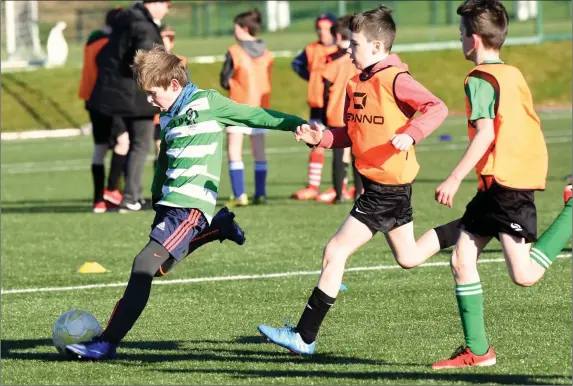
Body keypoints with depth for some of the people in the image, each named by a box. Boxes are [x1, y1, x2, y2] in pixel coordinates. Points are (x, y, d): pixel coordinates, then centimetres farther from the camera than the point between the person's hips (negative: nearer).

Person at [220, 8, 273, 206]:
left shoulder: (234, 52, -12)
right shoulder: (266, 54, 4)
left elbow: (225, 81, -6)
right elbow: (266, 80, 9)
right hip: (261, 106, 5)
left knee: (234, 152, -3)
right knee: (259, 152, 14)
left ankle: (239, 195, -13)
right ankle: (260, 194, 15)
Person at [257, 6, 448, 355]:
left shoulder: (395, 80, -17)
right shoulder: (357, 83, 9)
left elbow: (437, 108, -24)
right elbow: (352, 133, 16)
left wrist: (410, 134, -37)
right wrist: (322, 138, 0)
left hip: (387, 190, -10)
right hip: (379, 184, 10)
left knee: (335, 252, -10)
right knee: (408, 258, 23)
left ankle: (305, 337, -6)